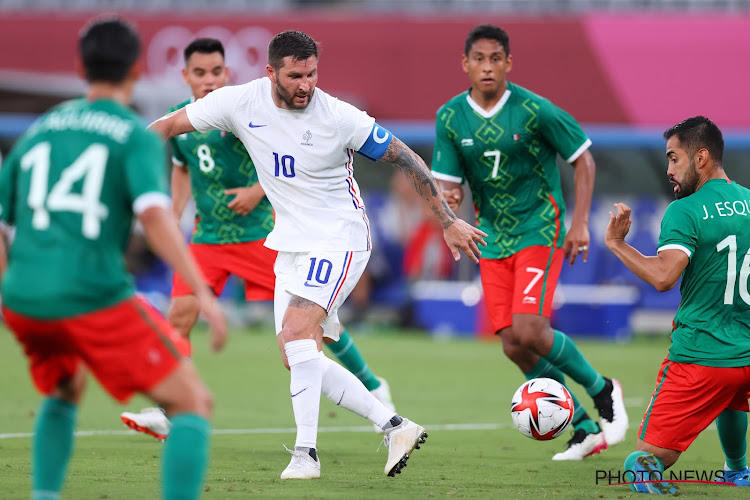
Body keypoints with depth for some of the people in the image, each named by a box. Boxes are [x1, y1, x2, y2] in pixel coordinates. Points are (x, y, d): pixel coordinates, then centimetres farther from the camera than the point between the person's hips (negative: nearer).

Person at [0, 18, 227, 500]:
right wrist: (203, 294, -19)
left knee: (65, 392, 34)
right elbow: (155, 215, -15)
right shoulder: (137, 135, 2)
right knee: (192, 405, 2)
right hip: (93, 297, -6)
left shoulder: (40, 129, 19)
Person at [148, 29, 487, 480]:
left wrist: (449, 221, -8)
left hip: (339, 240, -6)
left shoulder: (338, 117, -17)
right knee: (296, 358, 3)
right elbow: (170, 125, 4)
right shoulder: (240, 102, -7)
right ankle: (395, 426, 9)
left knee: (296, 334, -25)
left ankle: (306, 453, -21)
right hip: (291, 244, 7)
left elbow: (405, 158, -8)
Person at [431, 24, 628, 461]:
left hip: (539, 231, -5)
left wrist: (580, 223, -7)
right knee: (514, 346, -2)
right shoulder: (450, 117, -2)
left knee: (528, 330, -21)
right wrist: (448, 201, -23)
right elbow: (450, 184, 1)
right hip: (493, 239, 5)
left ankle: (603, 391, 4)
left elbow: (583, 159, -3)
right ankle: (585, 430, 12)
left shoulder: (534, 110, -13)